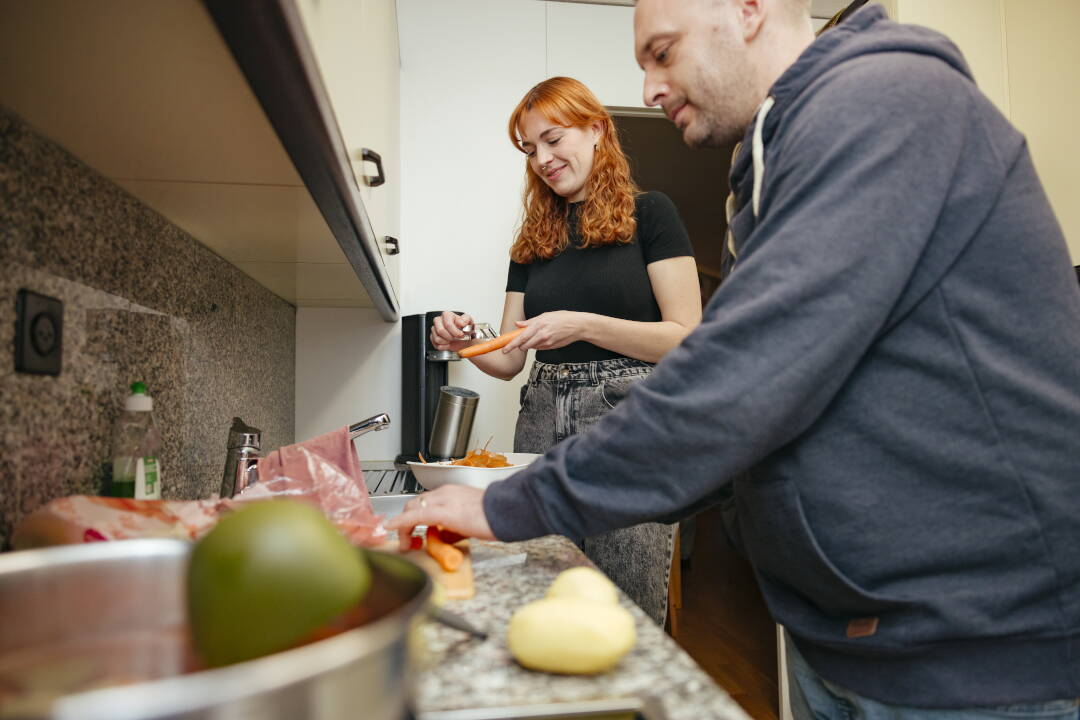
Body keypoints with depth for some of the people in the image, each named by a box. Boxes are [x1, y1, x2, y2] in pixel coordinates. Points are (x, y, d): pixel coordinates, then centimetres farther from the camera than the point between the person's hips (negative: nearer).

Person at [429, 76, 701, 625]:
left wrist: (584, 325, -16)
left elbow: (686, 338, -6)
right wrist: (465, 344, -6)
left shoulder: (648, 214, 3)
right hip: (543, 420, 5)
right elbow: (510, 359, 15)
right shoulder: (533, 240, 16)